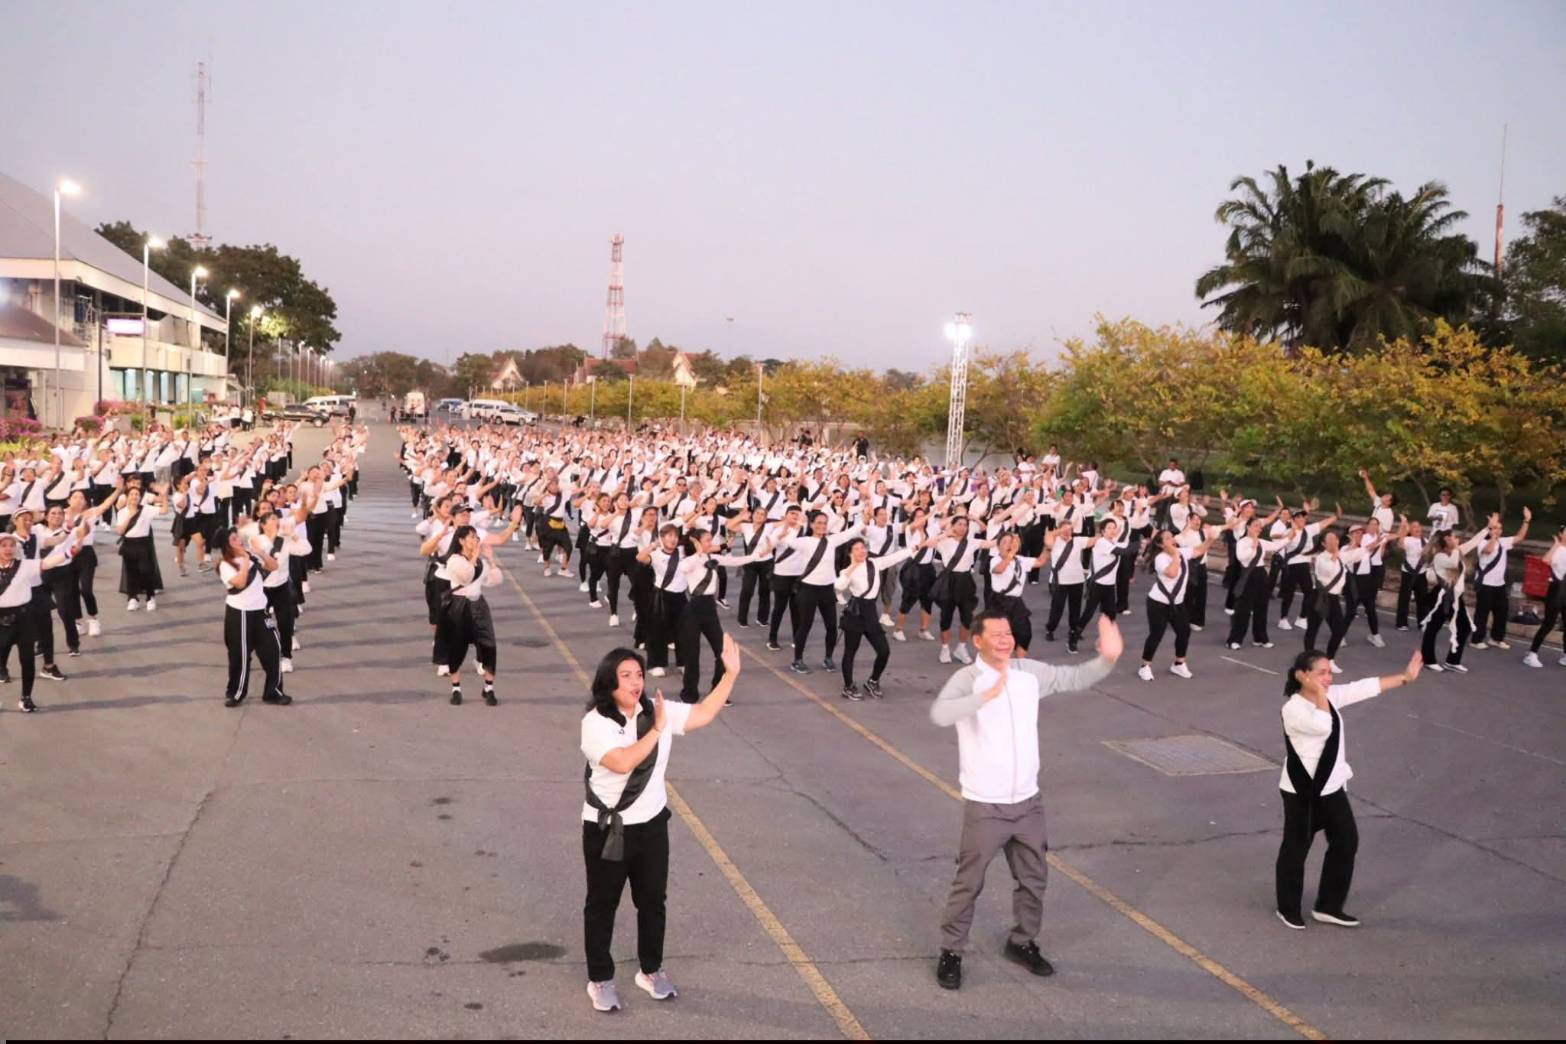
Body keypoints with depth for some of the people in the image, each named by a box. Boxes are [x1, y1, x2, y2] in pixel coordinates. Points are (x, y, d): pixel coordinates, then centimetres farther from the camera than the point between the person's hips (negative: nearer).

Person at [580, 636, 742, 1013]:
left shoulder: (658, 711, -3)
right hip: (608, 830, -5)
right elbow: (623, 762, -32)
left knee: (652, 901, 18)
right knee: (602, 905, 11)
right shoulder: (595, 722, -19)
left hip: (651, 825, 5)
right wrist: (656, 730, -24)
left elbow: (703, 714, 1)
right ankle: (600, 980, 28)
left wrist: (731, 673, -7)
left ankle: (650, 970, 37)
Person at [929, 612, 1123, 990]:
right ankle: (951, 952, 24)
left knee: (1033, 879, 19)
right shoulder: (967, 679, -18)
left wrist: (1106, 659, -12)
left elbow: (1075, 678, 6)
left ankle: (1022, 942, 40)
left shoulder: (1030, 672, -1)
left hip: (1028, 801, 5)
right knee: (968, 883, 7)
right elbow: (940, 713, -36)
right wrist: (988, 695, -45)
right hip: (985, 806, -5)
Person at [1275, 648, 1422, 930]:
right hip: (1302, 790, -8)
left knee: (1346, 842, 12)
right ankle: (1288, 909, 23)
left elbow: (1366, 687, 7)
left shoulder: (1331, 696, 3)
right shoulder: (1293, 708, -21)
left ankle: (1328, 906, 26)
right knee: (1296, 848, 5)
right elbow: (1322, 726, -36)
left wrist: (1405, 676, 8)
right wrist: (1319, 692, -27)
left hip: (1332, 786, 8)